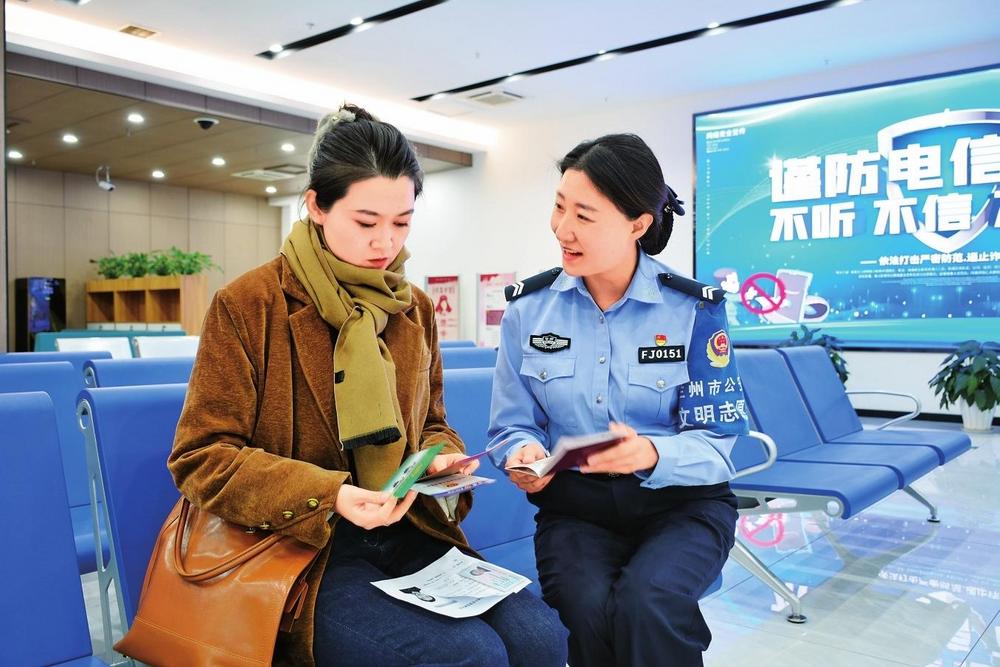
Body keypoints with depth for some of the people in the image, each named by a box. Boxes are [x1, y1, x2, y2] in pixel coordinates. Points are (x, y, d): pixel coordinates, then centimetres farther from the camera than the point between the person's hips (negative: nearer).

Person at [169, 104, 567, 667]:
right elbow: (200, 457, -8)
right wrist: (327, 495, -21)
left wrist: (441, 458, -5)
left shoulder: (415, 310, 10)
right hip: (296, 547, -4)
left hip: (407, 533, 5)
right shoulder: (247, 305, -6)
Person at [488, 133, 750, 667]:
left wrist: (651, 456, -30)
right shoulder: (528, 308, -1)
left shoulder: (695, 309, -7)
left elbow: (714, 442, -9)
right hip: (575, 505, 1)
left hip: (682, 502, -1)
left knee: (646, 606, -30)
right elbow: (513, 426, 5)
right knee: (589, 613, -29)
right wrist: (525, 456, -19)